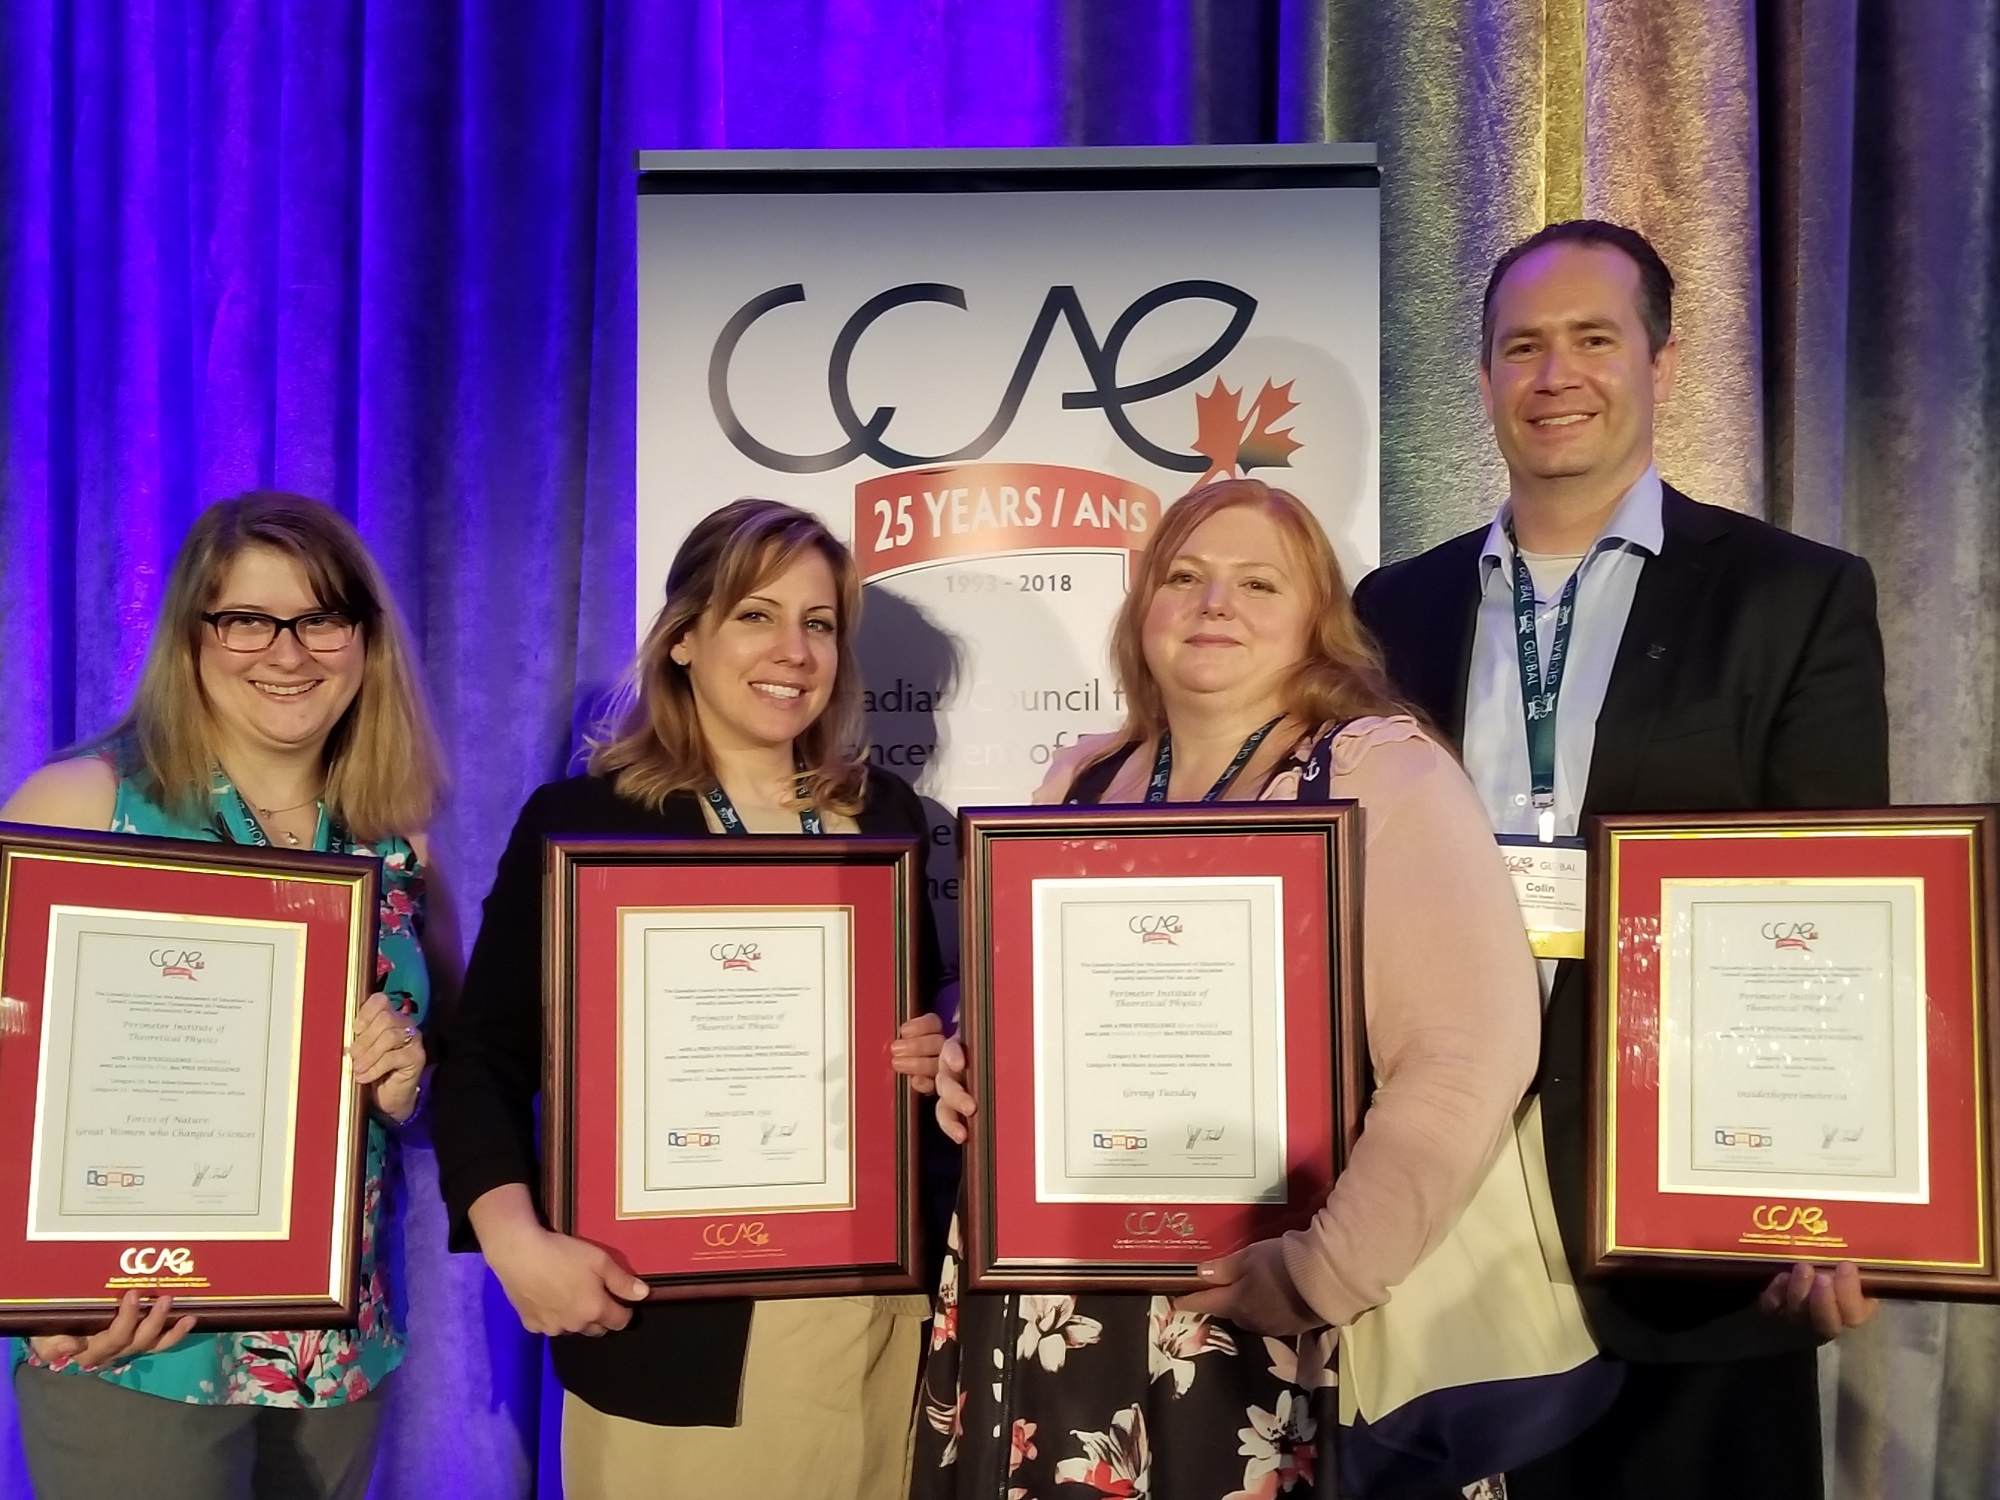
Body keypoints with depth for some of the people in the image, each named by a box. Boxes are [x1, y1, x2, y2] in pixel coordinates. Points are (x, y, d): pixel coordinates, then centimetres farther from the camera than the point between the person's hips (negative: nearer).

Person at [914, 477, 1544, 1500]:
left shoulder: (1382, 772, -9)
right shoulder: (1083, 780, 8)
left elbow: (1471, 1055, -17)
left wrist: (1324, 1276, -17)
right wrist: (967, 1060, 0)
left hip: (1241, 1333, -5)